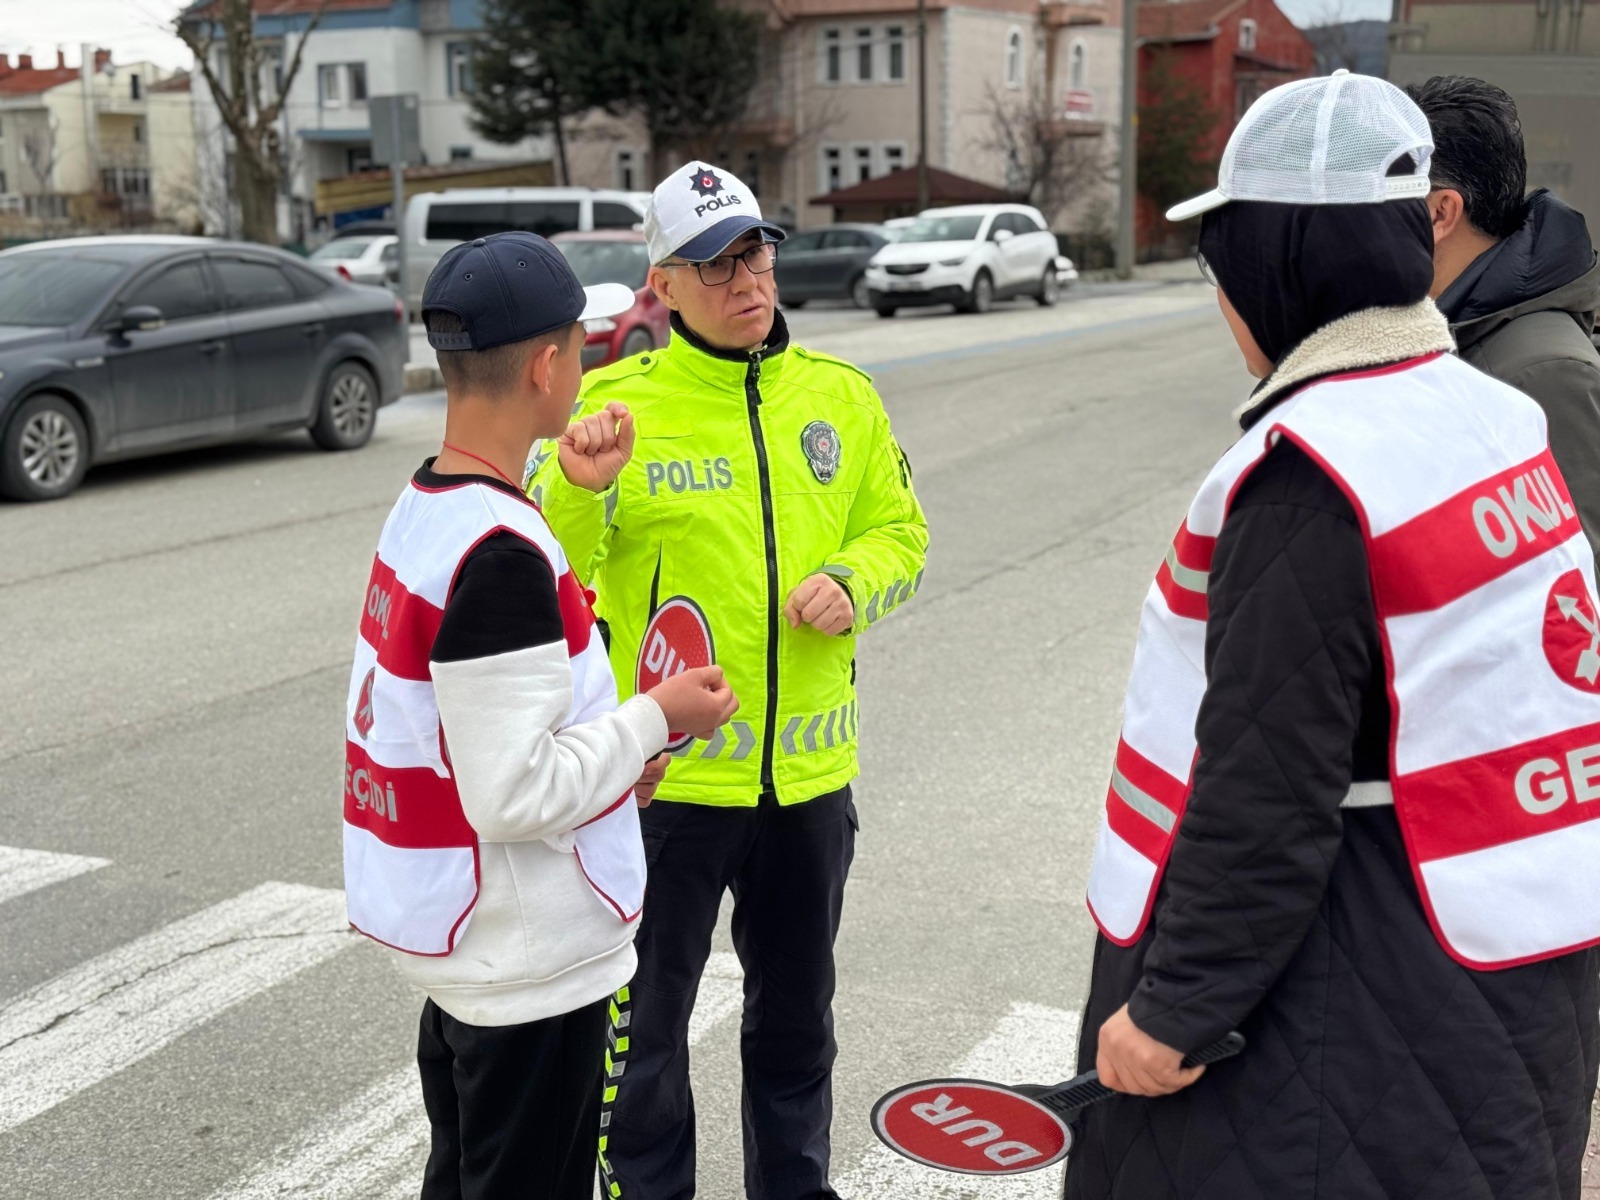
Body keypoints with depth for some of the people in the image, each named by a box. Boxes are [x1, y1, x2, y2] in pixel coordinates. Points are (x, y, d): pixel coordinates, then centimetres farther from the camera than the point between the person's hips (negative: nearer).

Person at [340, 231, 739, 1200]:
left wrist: (608, 758, 9)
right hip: (533, 964, -9)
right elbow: (514, 795, -26)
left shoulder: (421, 512, 3)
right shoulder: (502, 551, -26)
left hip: (451, 936, 9)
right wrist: (654, 719, -15)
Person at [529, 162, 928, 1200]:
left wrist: (852, 583, -10)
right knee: (646, 1016, 12)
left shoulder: (841, 395, 3)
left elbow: (898, 532, 11)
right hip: (666, 774, -4)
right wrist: (577, 488, -31)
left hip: (808, 769, 4)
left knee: (797, 1010, 22)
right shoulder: (618, 404, -10)